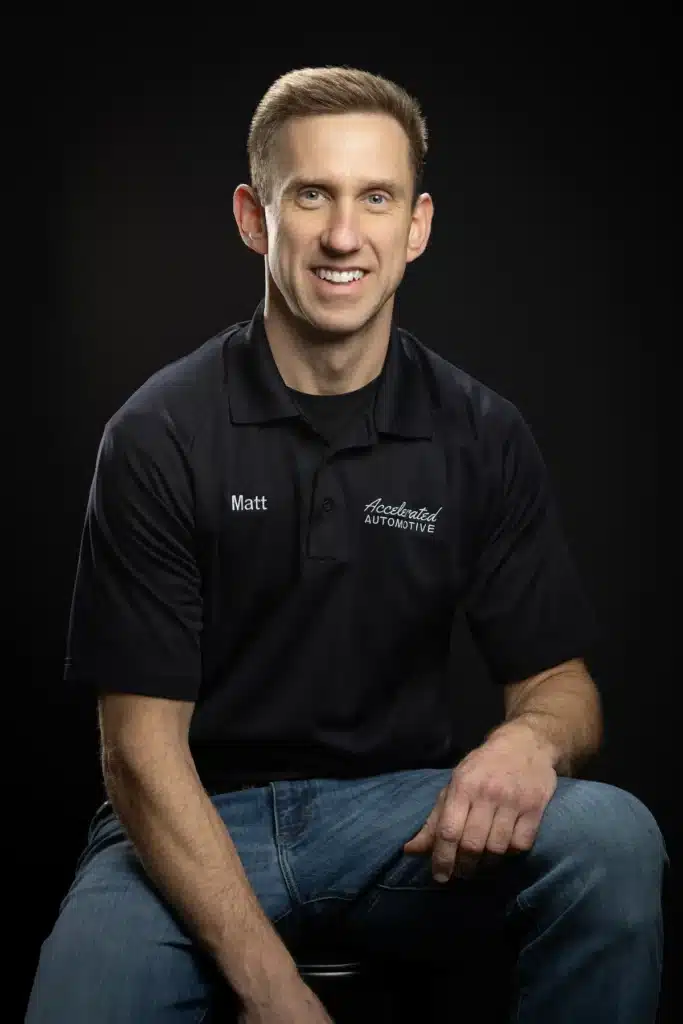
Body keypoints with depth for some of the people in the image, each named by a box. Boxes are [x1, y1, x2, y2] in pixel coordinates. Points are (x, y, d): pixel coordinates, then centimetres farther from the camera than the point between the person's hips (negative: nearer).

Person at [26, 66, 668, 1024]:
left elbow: (561, 683, 4)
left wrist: (530, 739, -23)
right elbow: (142, 745, -11)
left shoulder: (483, 436, -1)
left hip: (402, 809, 2)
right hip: (196, 826, -2)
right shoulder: (158, 437, -9)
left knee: (612, 835, -26)